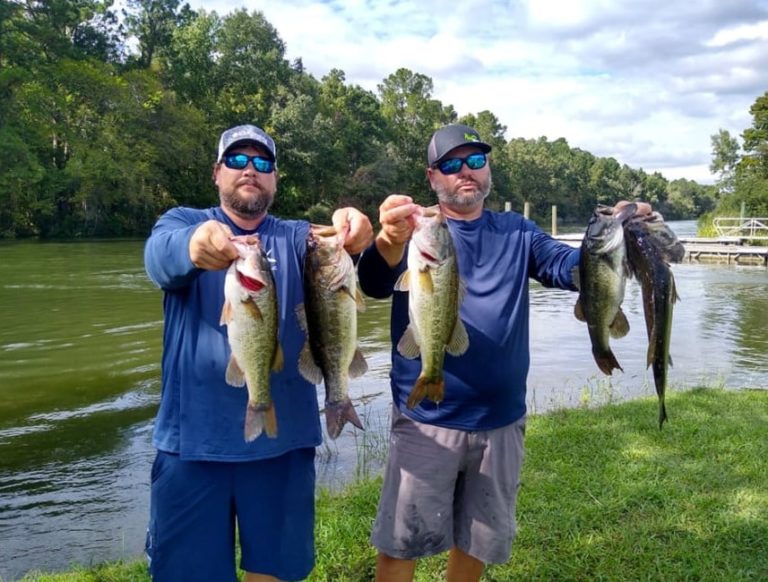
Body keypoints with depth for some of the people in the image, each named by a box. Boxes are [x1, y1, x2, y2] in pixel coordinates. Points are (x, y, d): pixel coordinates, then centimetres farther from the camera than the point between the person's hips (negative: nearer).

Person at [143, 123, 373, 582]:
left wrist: (348, 234, -39)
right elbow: (161, 256, -19)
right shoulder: (183, 222, 4)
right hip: (194, 436, -1)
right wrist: (194, 245, -43)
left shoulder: (296, 238, 9)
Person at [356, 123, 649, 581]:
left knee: (478, 541, 18)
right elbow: (375, 284, -22)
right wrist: (390, 241, -45)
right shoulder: (415, 231, -4)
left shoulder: (517, 232, 7)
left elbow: (570, 267, -7)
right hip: (427, 420, -3)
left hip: (501, 420, 3)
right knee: (401, 543, 5)